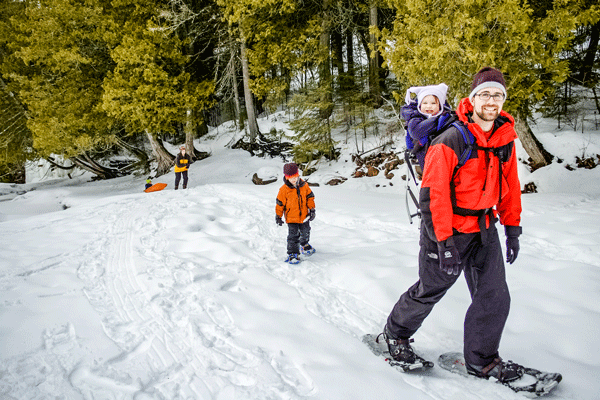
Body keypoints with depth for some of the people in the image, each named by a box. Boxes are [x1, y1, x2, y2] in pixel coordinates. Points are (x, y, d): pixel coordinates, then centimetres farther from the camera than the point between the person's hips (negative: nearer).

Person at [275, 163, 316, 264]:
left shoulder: (304, 185, -5)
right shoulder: (284, 189, -15)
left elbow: (310, 197, 5)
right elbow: (280, 203, -5)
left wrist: (312, 210, 2)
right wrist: (278, 216, 0)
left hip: (304, 216, 4)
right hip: (291, 217, -4)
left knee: (305, 232, 22)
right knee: (293, 236, -7)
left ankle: (304, 244, 50)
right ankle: (292, 254, 3)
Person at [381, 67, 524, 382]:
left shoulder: (506, 138, 1)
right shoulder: (451, 141, -20)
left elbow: (510, 186, 13)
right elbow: (434, 194, -22)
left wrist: (512, 229, 11)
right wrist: (444, 243, -23)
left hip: (485, 230, 6)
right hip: (448, 230, -6)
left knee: (495, 298, 6)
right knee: (430, 291, 9)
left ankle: (481, 360, 25)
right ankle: (395, 333, 35)